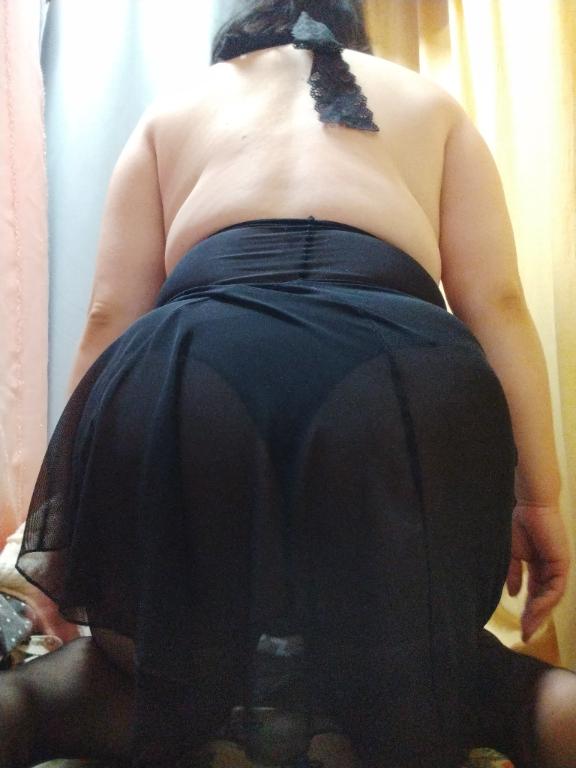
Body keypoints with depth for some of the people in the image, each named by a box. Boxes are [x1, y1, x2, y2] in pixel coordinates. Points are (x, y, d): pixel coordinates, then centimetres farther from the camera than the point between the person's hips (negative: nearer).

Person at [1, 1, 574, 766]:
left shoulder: (171, 113, 28)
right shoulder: (430, 102, 29)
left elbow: (110, 317, 17)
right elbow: (496, 304, 14)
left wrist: (68, 518, 20)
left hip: (184, 391, 1)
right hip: (401, 393, 0)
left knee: (140, 682, 24)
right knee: (415, 680, 22)